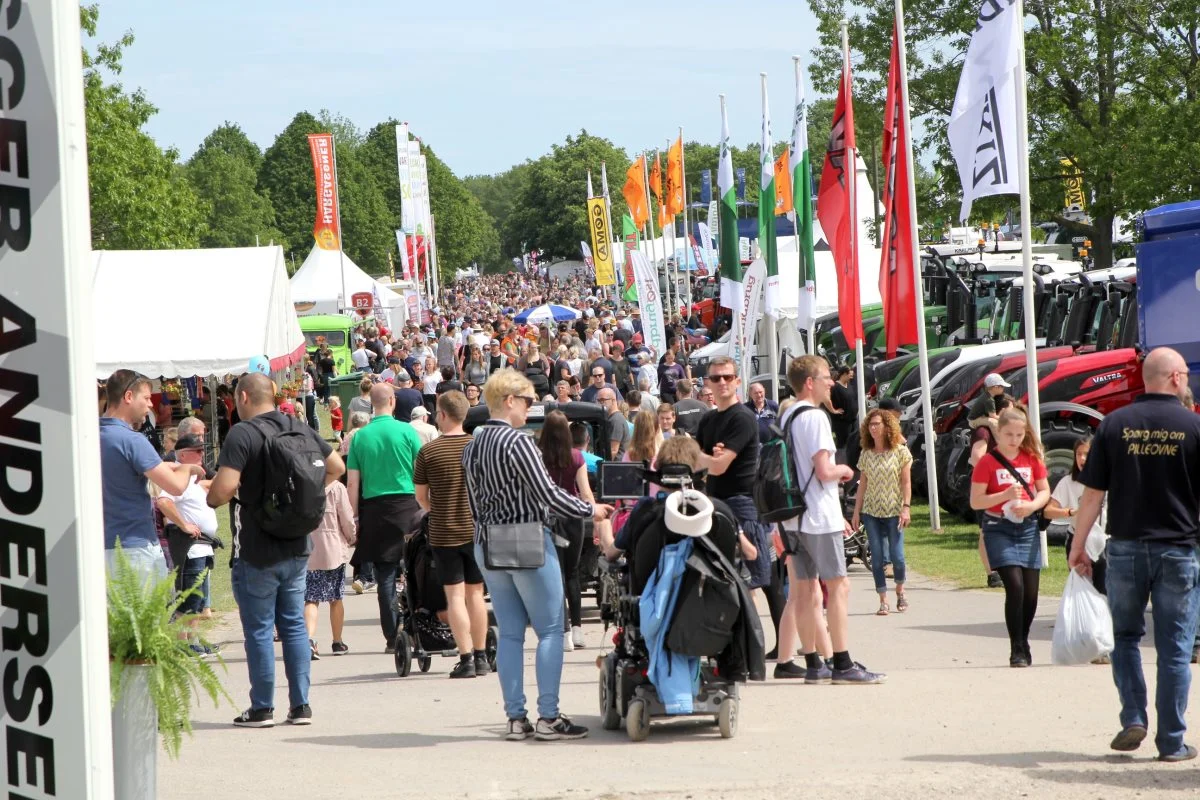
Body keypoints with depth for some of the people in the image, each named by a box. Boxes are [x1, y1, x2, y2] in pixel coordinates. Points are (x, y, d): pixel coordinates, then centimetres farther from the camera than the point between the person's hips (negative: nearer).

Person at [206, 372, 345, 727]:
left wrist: (211, 497, -3)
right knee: (294, 625, 12)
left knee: (259, 629, 2)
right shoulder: (303, 431, 6)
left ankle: (262, 708, 5)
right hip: (298, 547, 6)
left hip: (257, 551, -6)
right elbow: (337, 467, 18)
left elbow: (224, 487, -23)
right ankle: (300, 705, 11)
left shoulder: (243, 434, -15)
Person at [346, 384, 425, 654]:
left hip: (374, 509, 2)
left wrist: (354, 516, 8)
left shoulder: (360, 437, 2)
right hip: (407, 506, -2)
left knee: (385, 577, 4)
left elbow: (352, 483, 1)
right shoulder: (406, 431, -3)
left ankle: (392, 638, 4)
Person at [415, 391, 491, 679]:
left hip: (444, 533, -2)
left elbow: (420, 496, 1)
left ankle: (466, 659, -5)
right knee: (475, 593, 12)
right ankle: (481, 657, 16)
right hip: (476, 530, 2)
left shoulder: (428, 452, -8)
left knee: (455, 595, 0)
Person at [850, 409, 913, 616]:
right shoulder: (866, 454, 8)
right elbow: (862, 484, 11)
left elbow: (906, 482, -2)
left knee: (897, 556, -7)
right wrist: (856, 511, 8)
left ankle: (900, 592, 19)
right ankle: (883, 601, 3)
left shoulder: (900, 451, -1)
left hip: (894, 512, -3)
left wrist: (906, 507, -11)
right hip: (871, 512, 3)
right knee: (877, 558, -2)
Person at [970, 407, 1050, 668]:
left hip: (1028, 527, 4)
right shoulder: (987, 462, -5)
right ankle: (1017, 650, -9)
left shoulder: (1032, 458, 6)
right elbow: (975, 502, -6)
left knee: (1031, 591, 3)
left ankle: (1024, 644, 23)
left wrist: (1032, 505, -10)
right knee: (1015, 585, -16)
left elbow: (1045, 491, 12)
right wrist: (1005, 495, -20)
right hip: (999, 529, -4)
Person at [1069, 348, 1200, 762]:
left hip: (1126, 548, 1)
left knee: (1126, 635, 18)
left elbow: (1093, 493, -1)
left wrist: (1078, 545, 7)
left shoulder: (1115, 424, -1)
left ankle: (1133, 717, 4)